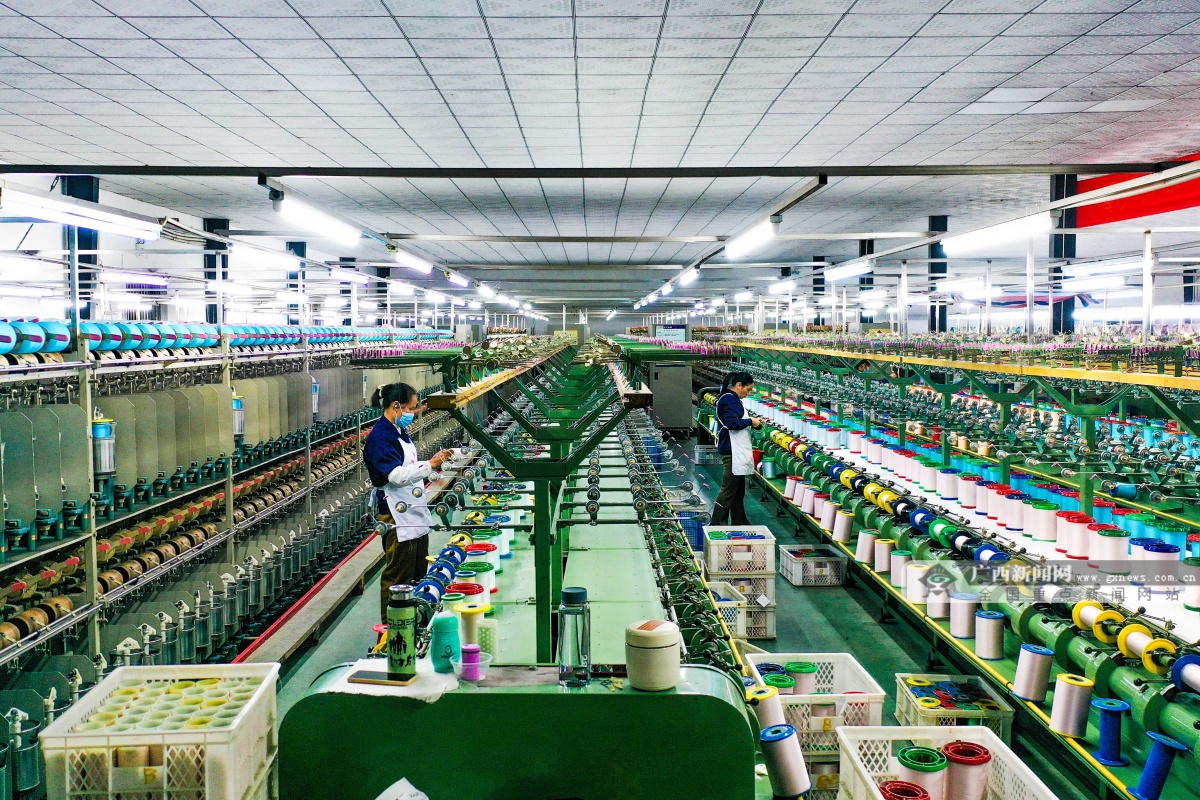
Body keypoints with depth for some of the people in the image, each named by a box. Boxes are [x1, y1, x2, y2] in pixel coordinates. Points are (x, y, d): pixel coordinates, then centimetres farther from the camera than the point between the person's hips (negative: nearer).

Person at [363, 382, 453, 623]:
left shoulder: (400, 431, 13)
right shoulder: (380, 437, -17)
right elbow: (396, 475, -29)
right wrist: (430, 465, -36)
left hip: (415, 513, 10)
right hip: (397, 519, -10)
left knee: (418, 575, 16)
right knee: (397, 579, -2)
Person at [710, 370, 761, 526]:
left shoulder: (730, 398, 17)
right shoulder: (731, 399, -16)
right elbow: (732, 423, -25)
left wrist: (751, 421, 9)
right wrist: (751, 421, -13)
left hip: (736, 450, 11)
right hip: (732, 450, -11)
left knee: (738, 489, 17)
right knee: (728, 489, -7)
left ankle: (739, 522, 26)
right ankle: (717, 524, -4)